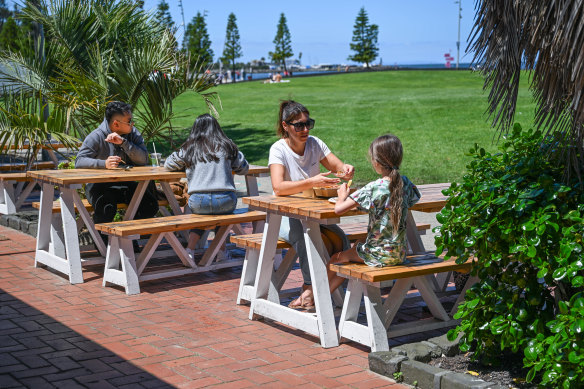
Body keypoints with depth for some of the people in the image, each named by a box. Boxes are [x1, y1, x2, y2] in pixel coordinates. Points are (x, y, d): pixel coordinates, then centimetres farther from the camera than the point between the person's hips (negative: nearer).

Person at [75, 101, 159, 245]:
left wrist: (123, 142, -21)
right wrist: (104, 163, -35)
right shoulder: (96, 137, -8)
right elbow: (79, 161, -18)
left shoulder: (133, 133, 5)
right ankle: (101, 239, -6)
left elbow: (143, 160, -9)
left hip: (126, 184, 5)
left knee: (150, 205, -20)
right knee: (107, 208, -36)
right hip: (99, 184, -4)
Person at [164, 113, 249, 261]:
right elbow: (244, 168, 17)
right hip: (225, 201, 0)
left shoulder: (188, 149, 10)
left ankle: (190, 250, 19)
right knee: (222, 213, 34)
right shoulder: (227, 146, 9)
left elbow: (168, 165, 22)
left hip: (198, 202, 0)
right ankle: (222, 252, 31)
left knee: (201, 215, 34)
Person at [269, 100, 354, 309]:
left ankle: (309, 291, -11)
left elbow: (339, 167, 4)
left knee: (339, 239, -23)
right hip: (286, 216, -4)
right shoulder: (279, 149, -13)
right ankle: (313, 288, -18)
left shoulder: (315, 143, 1)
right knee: (306, 237, -35)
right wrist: (311, 182, -40)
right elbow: (278, 187, -28)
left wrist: (346, 169, -22)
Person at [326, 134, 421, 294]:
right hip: (400, 254, 7)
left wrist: (342, 195, 0)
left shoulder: (373, 188, -21)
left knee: (336, 258, 18)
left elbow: (338, 209, -23)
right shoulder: (405, 183, -4)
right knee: (358, 247, 30)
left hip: (378, 255, -6)